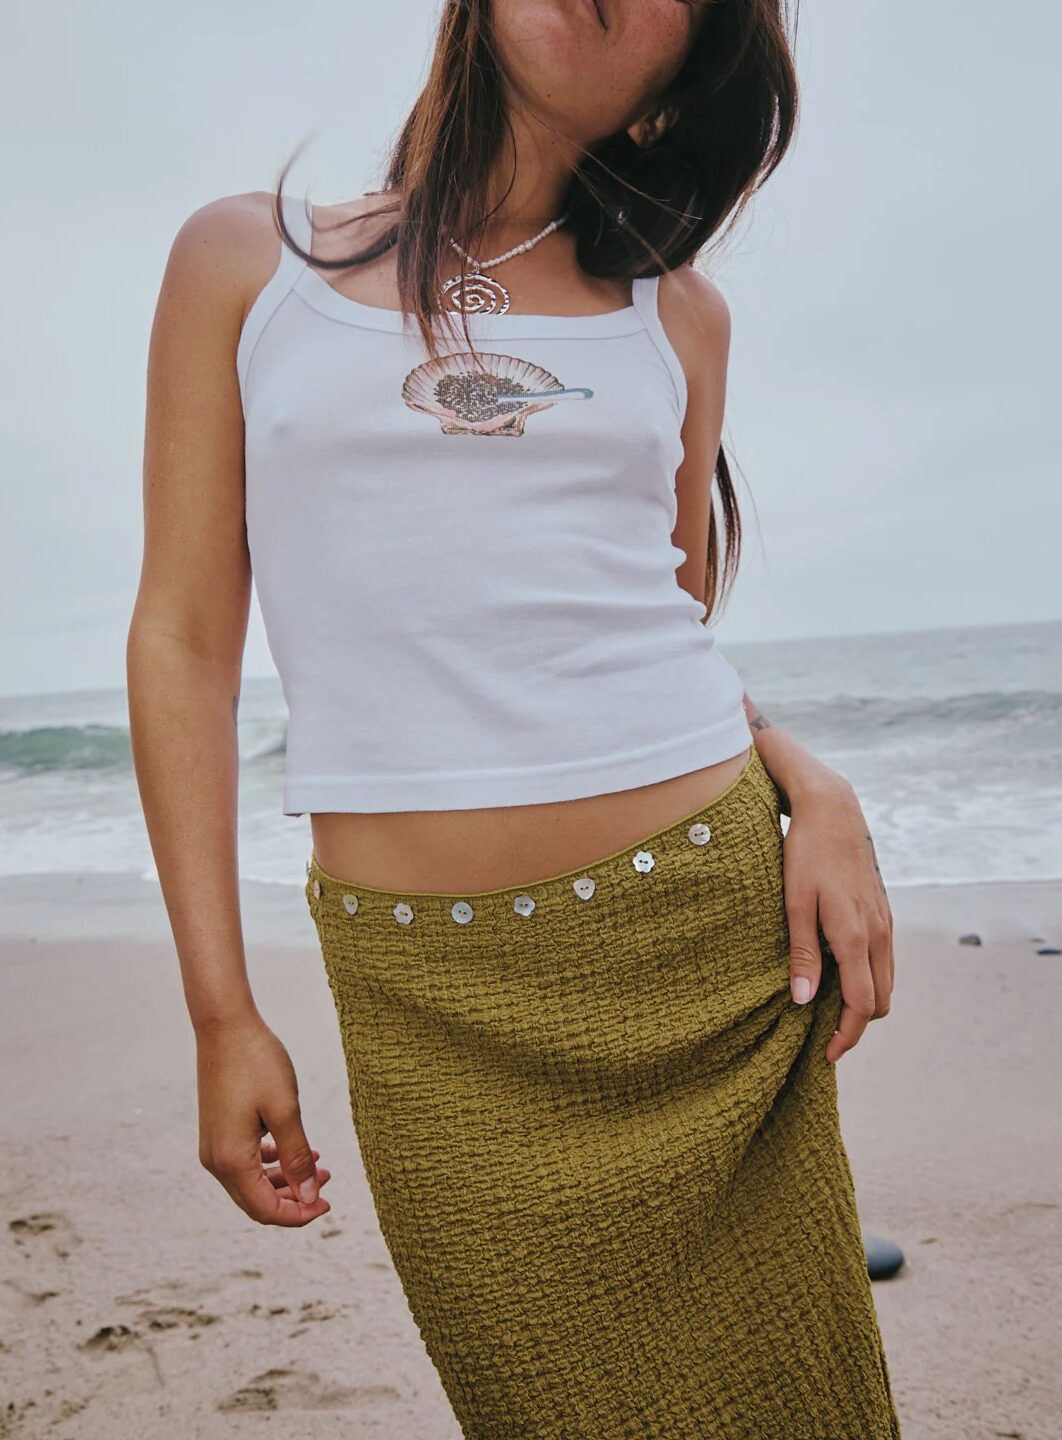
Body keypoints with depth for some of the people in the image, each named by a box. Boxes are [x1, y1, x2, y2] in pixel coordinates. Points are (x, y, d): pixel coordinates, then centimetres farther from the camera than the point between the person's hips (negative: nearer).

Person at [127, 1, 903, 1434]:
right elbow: (185, 641, 3)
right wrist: (222, 1015, -1)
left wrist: (816, 789, -5)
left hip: (716, 935, 2)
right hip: (441, 999, -1)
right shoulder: (244, 259, 6)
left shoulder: (676, 310, 12)